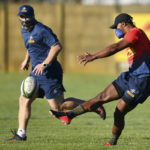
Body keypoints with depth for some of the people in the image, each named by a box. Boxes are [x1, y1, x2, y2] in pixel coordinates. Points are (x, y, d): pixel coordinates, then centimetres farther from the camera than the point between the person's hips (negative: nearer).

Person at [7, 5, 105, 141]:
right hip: (36, 73, 9)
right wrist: (26, 60, 21)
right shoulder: (24, 31, 13)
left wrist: (44, 64, -24)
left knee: (57, 106, -7)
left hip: (49, 73, -9)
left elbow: (57, 46, -23)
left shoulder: (41, 30, -17)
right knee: (24, 100, 3)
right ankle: (21, 134, 6)